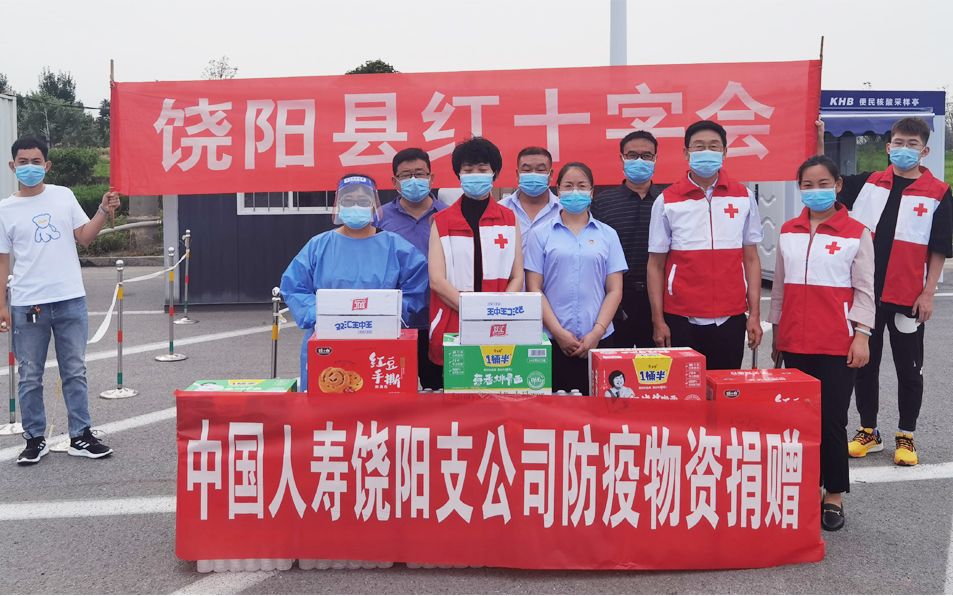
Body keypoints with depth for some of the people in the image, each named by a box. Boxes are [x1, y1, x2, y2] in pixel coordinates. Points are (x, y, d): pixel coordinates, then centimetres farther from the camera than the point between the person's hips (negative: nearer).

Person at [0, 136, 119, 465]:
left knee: (75, 372, 9)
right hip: (27, 304, -1)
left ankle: (81, 436, 17)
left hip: (70, 300, 1)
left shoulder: (64, 196, 5)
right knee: (30, 376, 8)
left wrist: (104, 211, -8)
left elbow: (84, 237, 7)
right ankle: (35, 439, 20)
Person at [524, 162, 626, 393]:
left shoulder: (608, 235, 9)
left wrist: (597, 332, -6)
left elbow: (615, 290, 6)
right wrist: (558, 332, -8)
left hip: (598, 340, 1)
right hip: (552, 339, -1)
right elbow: (534, 288, 1)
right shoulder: (540, 235, 5)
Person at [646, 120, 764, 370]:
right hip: (681, 320, -1)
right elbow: (656, 265, 3)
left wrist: (755, 315, 4)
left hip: (730, 318, 1)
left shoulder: (744, 197, 6)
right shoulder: (666, 201, 2)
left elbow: (751, 259, 9)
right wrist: (658, 321, -1)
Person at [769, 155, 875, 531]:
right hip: (795, 343, 4)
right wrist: (776, 332, 14)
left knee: (832, 420, 1)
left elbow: (864, 291, -2)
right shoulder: (788, 231, 9)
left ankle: (834, 495, 15)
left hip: (837, 345, -4)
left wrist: (861, 336, -9)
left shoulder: (856, 233, -2)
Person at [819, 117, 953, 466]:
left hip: (907, 298, -2)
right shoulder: (868, 183, 6)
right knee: (865, 363, 12)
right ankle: (868, 431, 27)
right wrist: (819, 141, -4)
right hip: (864, 293, 2)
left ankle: (906, 436, 24)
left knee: (908, 369, 9)